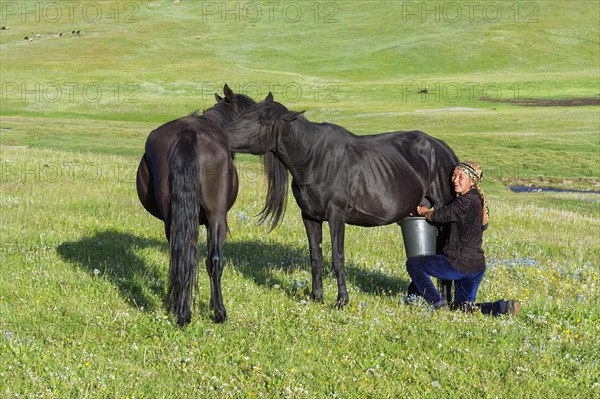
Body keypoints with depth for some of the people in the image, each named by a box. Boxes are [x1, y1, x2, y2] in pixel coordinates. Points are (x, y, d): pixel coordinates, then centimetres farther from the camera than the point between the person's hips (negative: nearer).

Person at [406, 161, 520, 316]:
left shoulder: (465, 202, -18)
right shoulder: (477, 199, 11)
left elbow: (439, 216, -11)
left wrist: (423, 212, 12)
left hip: (459, 265, -9)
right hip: (477, 266, 9)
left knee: (412, 263, 5)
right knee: (463, 308, 20)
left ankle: (438, 304, -1)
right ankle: (503, 307, -2)